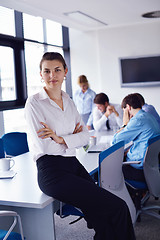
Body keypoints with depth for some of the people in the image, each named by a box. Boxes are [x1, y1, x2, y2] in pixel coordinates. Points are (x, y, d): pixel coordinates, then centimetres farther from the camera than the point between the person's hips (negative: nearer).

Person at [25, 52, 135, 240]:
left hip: (73, 164, 6)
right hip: (52, 171, -6)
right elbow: (43, 146, -11)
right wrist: (73, 136, 0)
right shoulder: (34, 103, -3)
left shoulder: (69, 102, 15)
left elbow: (85, 136, 7)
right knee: (117, 207, -17)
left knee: (105, 220, -13)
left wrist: (61, 139, -9)